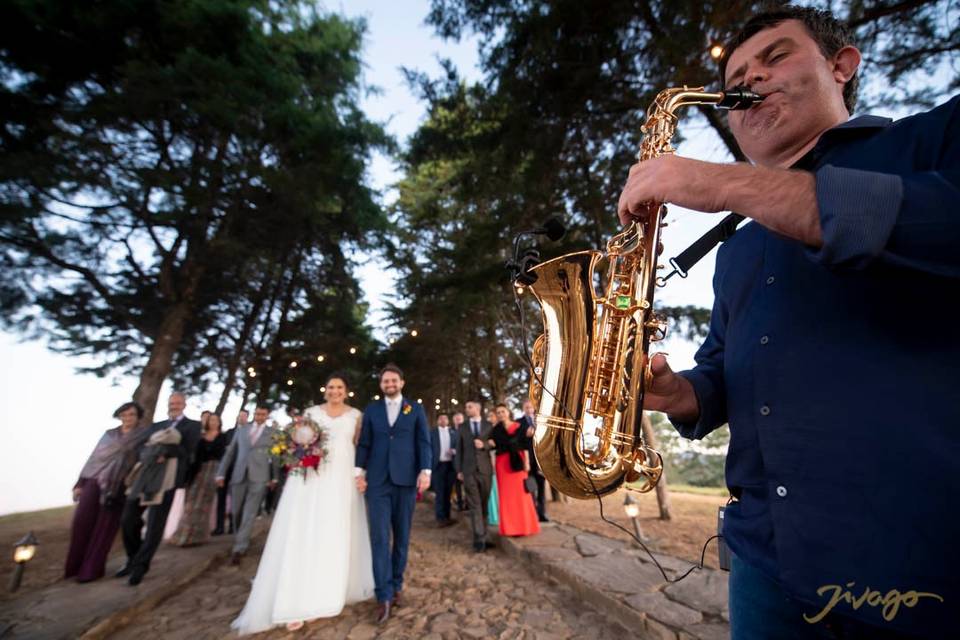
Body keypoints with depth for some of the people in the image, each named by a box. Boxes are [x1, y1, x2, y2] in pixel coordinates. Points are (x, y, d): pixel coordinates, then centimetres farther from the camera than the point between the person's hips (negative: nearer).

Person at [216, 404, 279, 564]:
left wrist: (275, 477, 1)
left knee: (249, 514, -4)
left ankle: (238, 549, 4)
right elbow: (230, 452, 12)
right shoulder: (242, 429, 11)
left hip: (259, 477, -3)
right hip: (238, 475, 3)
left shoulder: (273, 433, 4)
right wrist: (221, 473, 6)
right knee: (236, 512, 11)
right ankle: (242, 542, 31)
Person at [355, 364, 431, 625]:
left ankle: (396, 585, 25)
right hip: (377, 480, 0)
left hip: (406, 479, 0)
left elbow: (424, 442, 1)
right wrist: (360, 472, 0)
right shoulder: (371, 410, 9)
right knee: (379, 536, -2)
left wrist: (425, 470, -9)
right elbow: (364, 443, 8)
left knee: (402, 535, 9)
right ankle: (385, 595, 6)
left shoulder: (416, 409, 6)